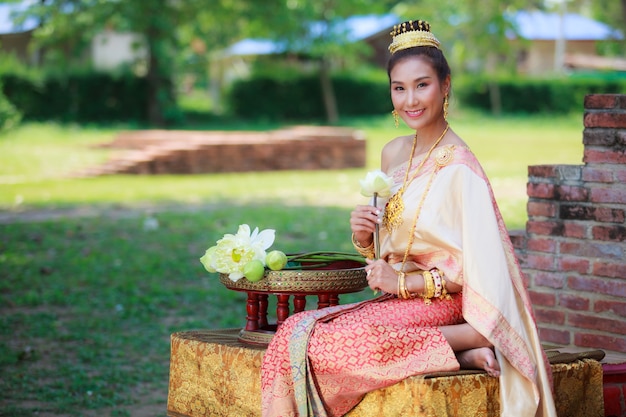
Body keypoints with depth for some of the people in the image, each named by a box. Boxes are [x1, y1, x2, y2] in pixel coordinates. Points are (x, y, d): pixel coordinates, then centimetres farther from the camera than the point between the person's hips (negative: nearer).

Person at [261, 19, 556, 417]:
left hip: (439, 305, -8)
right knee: (292, 332, -12)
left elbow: (482, 268, -16)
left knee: (318, 341, -25)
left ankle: (461, 343, -16)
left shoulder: (459, 167, -13)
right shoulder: (394, 153, 11)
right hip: (400, 301, 8)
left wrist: (404, 283, -15)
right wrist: (363, 235, -3)